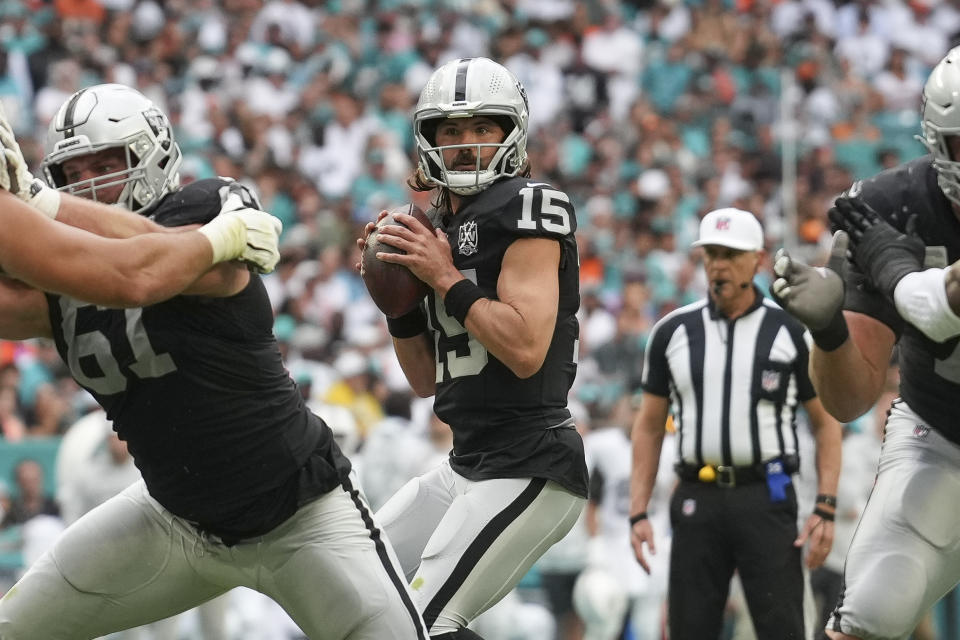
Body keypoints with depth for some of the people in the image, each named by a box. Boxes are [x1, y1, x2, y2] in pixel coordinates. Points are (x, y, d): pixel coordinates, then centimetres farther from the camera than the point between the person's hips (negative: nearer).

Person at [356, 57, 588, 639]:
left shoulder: (529, 210, -10)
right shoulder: (441, 228, 15)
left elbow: (526, 350, -22)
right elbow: (428, 381, 18)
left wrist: (448, 280, -14)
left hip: (530, 470, -9)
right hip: (469, 464, 10)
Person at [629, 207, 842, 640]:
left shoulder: (791, 332, 3)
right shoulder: (673, 331, 9)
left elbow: (825, 422, 6)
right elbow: (649, 426, 13)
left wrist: (825, 508, -5)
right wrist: (638, 512, 4)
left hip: (766, 501, -2)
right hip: (696, 501, 2)